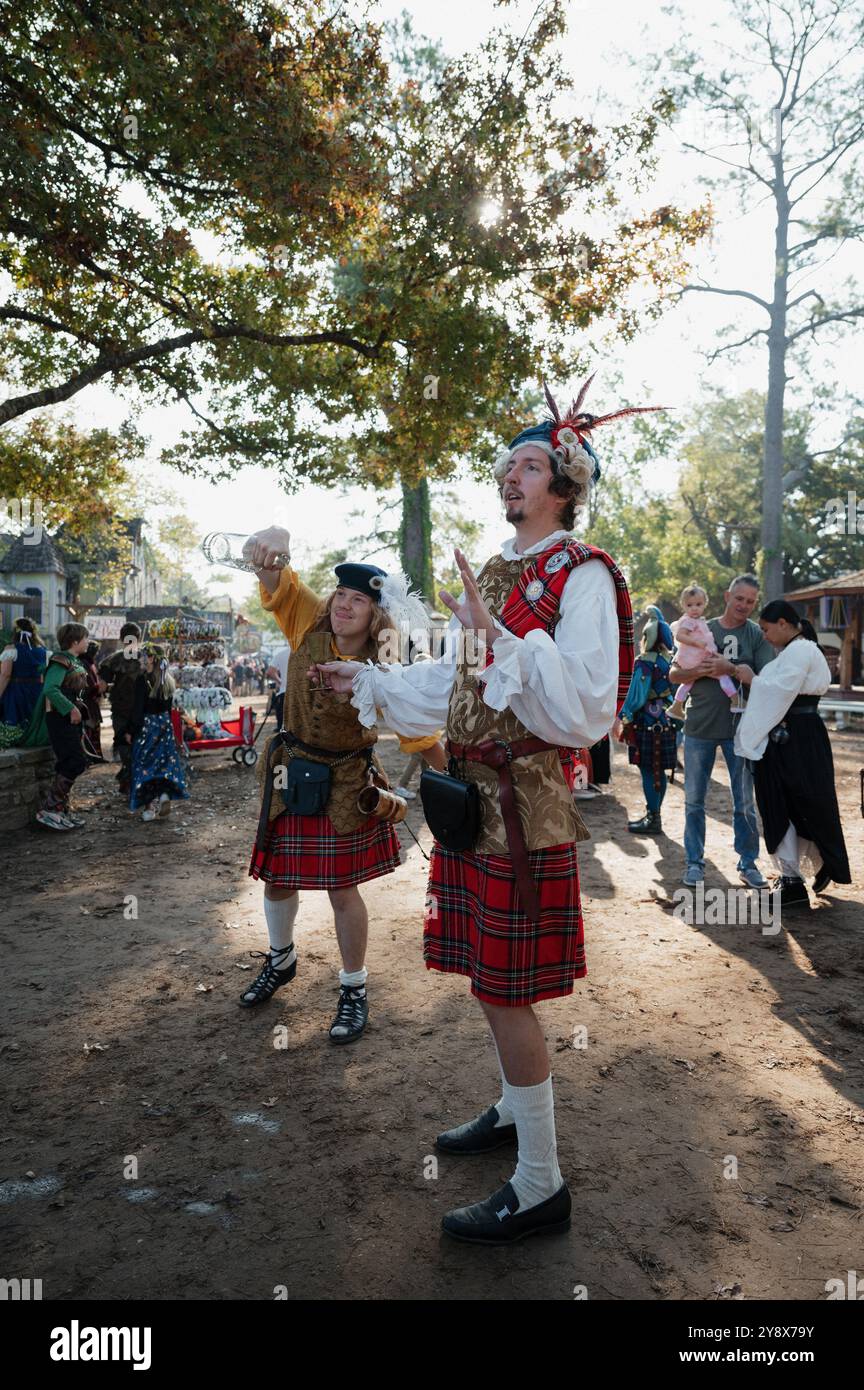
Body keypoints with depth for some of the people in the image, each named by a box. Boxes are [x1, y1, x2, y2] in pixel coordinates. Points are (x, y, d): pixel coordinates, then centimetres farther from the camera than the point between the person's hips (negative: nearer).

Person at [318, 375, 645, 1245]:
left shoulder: (581, 575, -11)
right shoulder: (495, 573, 14)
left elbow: (585, 707, -21)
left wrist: (500, 635, -28)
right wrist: (368, 683, 22)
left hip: (526, 796, -8)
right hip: (471, 789, 8)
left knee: (504, 987, -2)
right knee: (489, 974, 19)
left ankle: (540, 1188, 15)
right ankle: (513, 1110, 42)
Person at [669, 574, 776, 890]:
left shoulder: (758, 636, 1)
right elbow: (674, 675, 3)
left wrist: (730, 669, -20)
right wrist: (701, 671, -16)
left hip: (740, 728, -1)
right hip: (699, 728, 1)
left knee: (745, 802, 8)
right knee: (694, 801, 7)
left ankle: (748, 863, 21)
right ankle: (695, 862, 19)